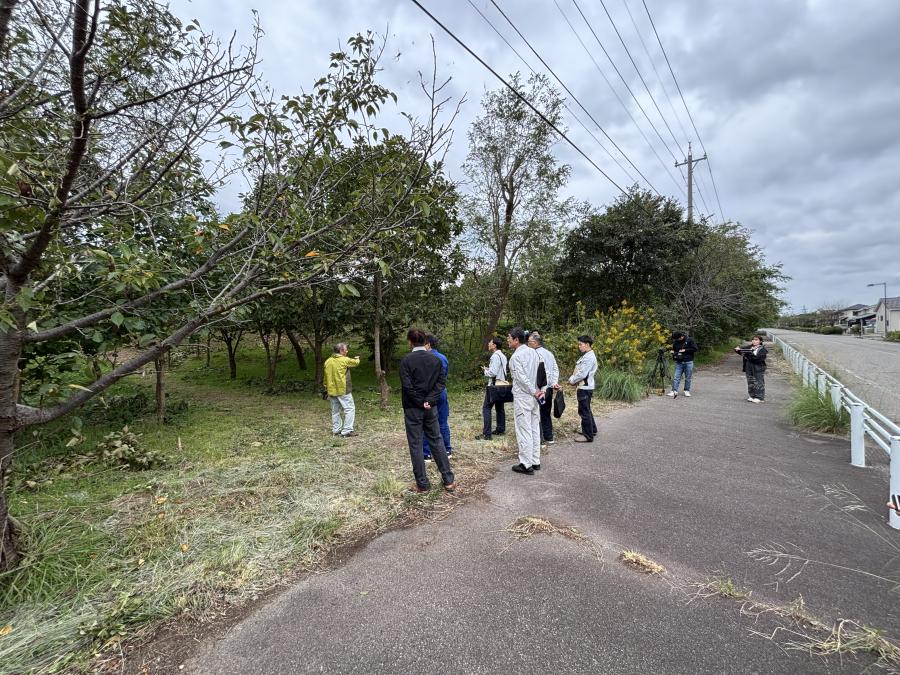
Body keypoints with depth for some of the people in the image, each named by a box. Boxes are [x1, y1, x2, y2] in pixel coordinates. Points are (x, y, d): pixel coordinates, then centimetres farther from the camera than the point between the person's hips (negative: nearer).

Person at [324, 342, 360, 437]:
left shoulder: (328, 361, 7)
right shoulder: (344, 360, -13)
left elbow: (326, 376, 13)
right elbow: (355, 362, 5)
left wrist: (327, 388, 21)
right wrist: (357, 358, 28)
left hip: (332, 390, 7)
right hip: (343, 390, -7)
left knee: (335, 411, 16)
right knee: (350, 409, -1)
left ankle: (336, 430, 22)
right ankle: (347, 430, -4)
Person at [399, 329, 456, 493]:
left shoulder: (406, 360, -10)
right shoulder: (436, 359, 4)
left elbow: (407, 386, -16)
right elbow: (440, 382, -2)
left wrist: (421, 402, -8)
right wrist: (429, 400, -8)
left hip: (413, 409, -4)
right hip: (431, 407, 4)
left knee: (416, 445, 6)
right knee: (437, 441, 13)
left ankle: (422, 484, 13)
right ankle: (449, 480, 17)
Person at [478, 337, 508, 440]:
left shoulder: (495, 356, -16)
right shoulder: (503, 356, 13)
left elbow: (493, 372, -22)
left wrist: (485, 371, -4)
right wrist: (488, 369, 13)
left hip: (494, 385, -10)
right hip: (502, 384, 10)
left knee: (486, 408, -6)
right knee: (500, 407, 16)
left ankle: (487, 434, -7)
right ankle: (500, 430, 25)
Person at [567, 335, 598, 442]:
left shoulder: (589, 357, -18)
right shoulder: (586, 356, 13)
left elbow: (582, 373, -22)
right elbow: (579, 371, 17)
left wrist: (572, 380, -9)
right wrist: (573, 379, 3)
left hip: (585, 388, -10)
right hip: (583, 387, 10)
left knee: (584, 411, -3)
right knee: (586, 410, 21)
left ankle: (588, 436, 5)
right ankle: (592, 430, 35)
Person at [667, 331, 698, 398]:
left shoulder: (690, 340, -4)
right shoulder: (675, 342, 5)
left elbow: (695, 349, -7)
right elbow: (674, 350, 16)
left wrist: (685, 350, -14)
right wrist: (674, 354, -5)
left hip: (688, 362, -2)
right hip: (679, 362, 2)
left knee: (688, 378, 5)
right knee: (676, 377, -5)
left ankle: (687, 391, 17)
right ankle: (674, 391, -7)